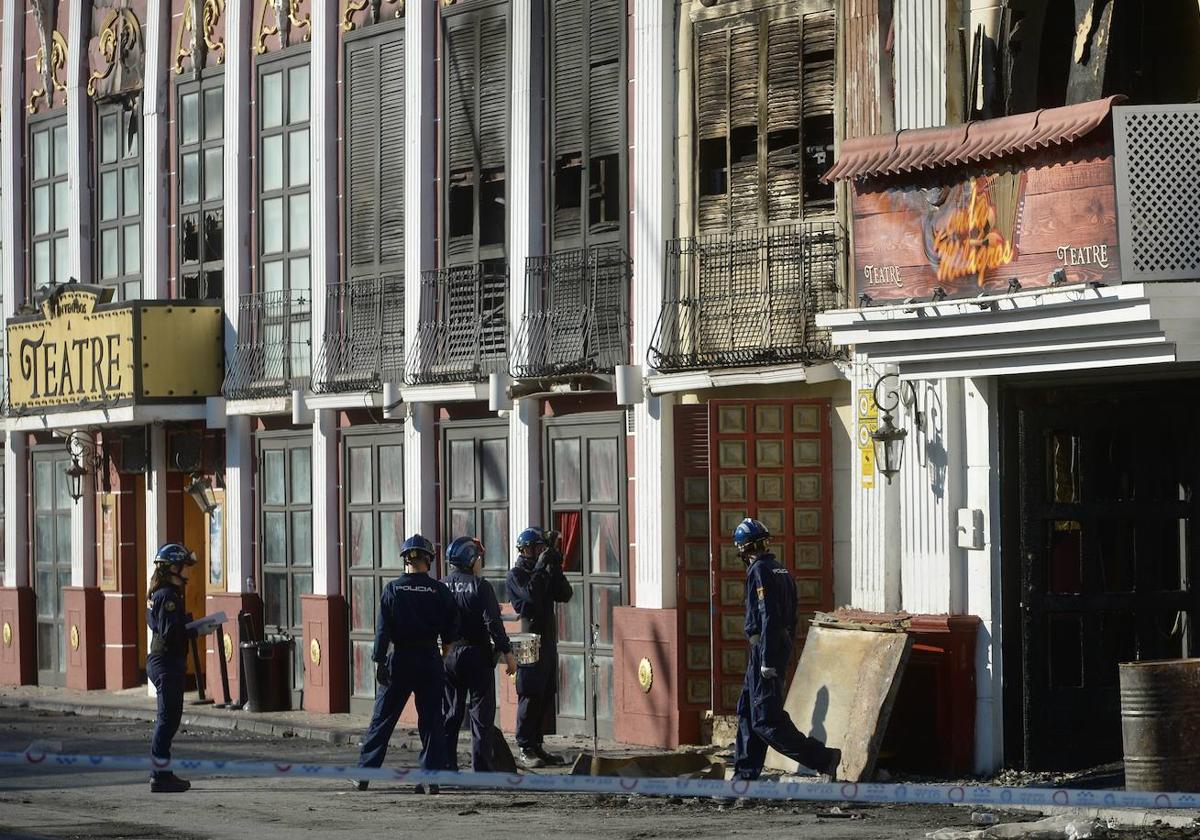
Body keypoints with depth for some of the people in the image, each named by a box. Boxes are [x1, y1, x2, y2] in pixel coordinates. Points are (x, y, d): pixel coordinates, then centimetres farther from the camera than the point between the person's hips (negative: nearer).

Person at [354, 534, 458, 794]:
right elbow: (451, 628, 0)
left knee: (382, 719, 7)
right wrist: (445, 647, 18)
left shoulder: (393, 589, -3)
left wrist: (379, 660, -4)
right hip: (430, 660, 0)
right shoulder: (439, 591, -3)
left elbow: (383, 629, -5)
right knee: (431, 720, 5)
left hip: (400, 660, 0)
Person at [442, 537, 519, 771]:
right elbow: (493, 622, -17)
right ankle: (481, 768, -2)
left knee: (449, 716, 11)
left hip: (448, 656, 5)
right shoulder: (480, 587, -11)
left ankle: (446, 769, 10)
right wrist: (507, 652, -12)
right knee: (482, 715, 1)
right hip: (477, 656, -5)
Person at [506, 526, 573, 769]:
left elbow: (565, 595, 6)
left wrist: (556, 569, -5)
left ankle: (537, 745, 13)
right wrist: (542, 566, -19)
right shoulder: (516, 575, -5)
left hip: (548, 641, 7)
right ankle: (526, 749, -4)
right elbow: (531, 595, -22)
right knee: (530, 696, -7)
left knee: (546, 695, 8)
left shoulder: (545, 573, 17)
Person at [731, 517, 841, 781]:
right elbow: (790, 619, 19)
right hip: (782, 646, 10)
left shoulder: (760, 571, -14)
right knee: (747, 712, 16)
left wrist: (767, 661, -23)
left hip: (765, 650, -10)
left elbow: (768, 617, -21)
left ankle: (823, 759, -13)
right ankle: (745, 774, 19)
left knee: (766, 720, -9)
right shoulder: (782, 571, 15)